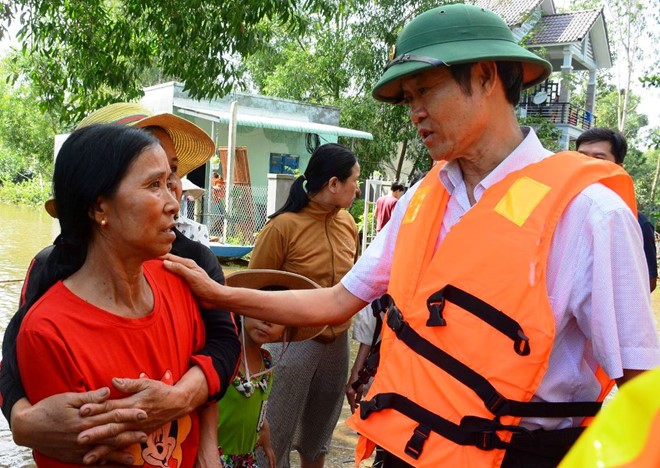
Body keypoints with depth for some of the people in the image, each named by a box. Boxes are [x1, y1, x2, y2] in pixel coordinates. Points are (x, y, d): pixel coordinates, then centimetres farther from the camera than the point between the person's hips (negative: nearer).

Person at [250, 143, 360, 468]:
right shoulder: (284, 225, -16)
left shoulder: (348, 222, 2)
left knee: (320, 429, 23)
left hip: (337, 341, 6)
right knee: (277, 433, 6)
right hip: (293, 341, -5)